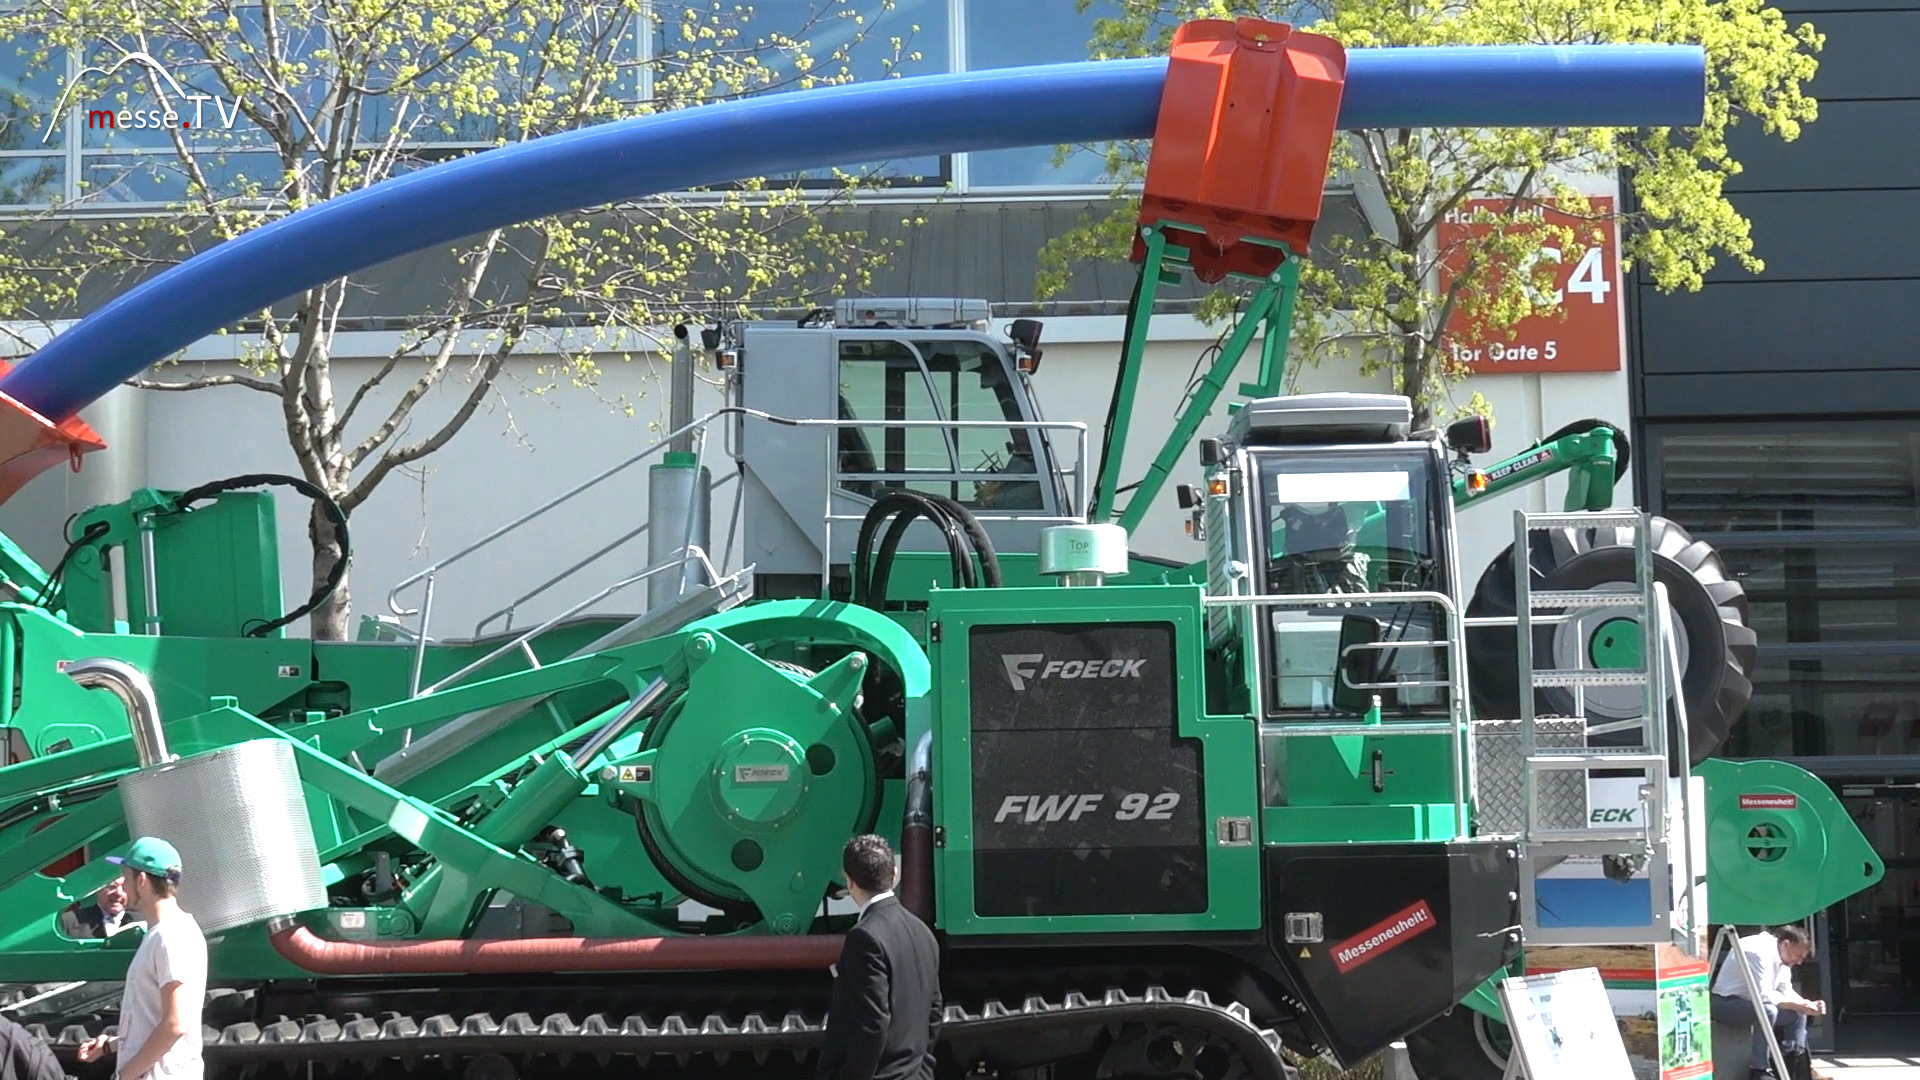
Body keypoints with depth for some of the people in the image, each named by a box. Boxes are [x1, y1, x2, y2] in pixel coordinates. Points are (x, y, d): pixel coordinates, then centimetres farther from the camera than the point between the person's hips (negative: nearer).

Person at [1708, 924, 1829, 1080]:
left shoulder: (1781, 958, 7)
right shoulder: (1759, 951, -24)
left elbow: (1787, 993, 11)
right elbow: (1762, 995, -31)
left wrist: (1808, 1005, -7)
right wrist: (1796, 1004, -26)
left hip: (1749, 1002, 10)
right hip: (1725, 1003, -10)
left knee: (1798, 1014, 4)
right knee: (1767, 1010, -36)